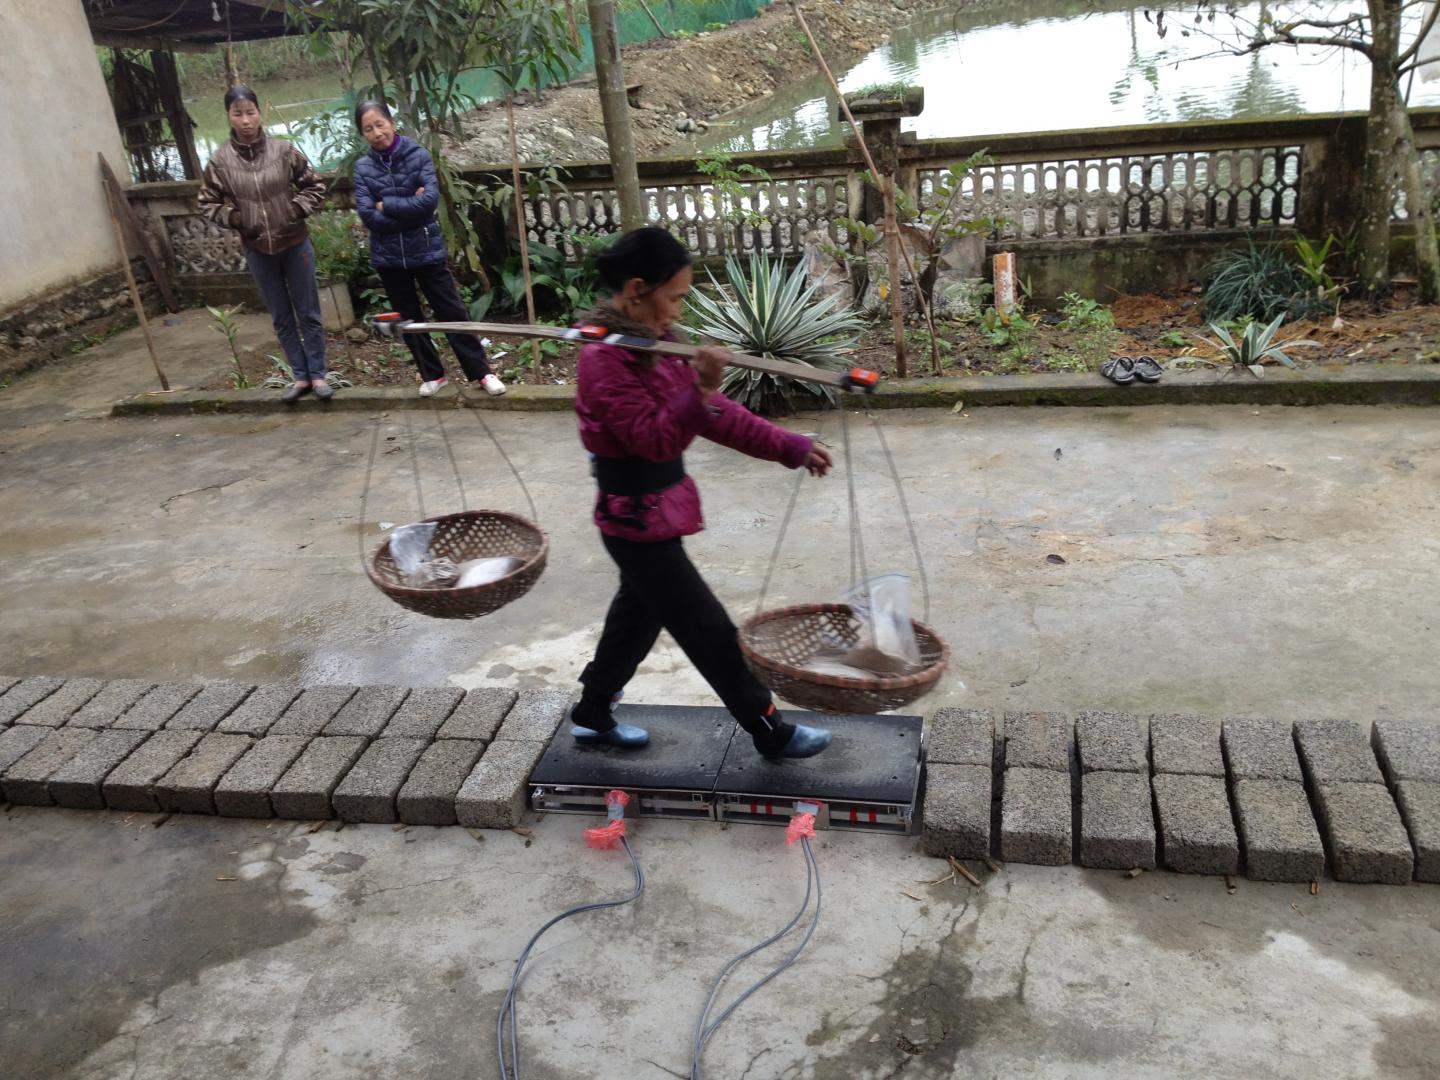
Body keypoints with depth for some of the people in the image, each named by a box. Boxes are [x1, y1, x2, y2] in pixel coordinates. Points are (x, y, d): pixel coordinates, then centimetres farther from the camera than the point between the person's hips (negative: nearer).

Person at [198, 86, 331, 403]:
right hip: (257, 251, 1)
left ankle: (318, 375, 18)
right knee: (281, 319, 11)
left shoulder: (284, 150, -8)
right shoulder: (221, 161, -6)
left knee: (308, 313, 7)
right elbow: (208, 202, 5)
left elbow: (314, 187, 2)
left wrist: (296, 210, -11)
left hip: (295, 244, -1)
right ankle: (300, 376, 22)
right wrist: (233, 218, -10)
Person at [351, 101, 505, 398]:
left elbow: (430, 200, -19)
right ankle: (432, 374, 27)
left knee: (452, 313, 3)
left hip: (426, 251, -3)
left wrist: (387, 205, -14)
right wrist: (410, 208, -15)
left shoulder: (419, 155, -6)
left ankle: (481, 372, 13)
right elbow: (368, 216, -11)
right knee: (409, 320, 13)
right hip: (389, 257, 3)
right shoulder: (363, 167, -1)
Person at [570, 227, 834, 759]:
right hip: (638, 519, -10)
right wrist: (702, 390, -41)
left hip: (656, 511, 10)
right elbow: (656, 441, -27)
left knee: (639, 614, 24)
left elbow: (714, 415, 8)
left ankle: (591, 714, 41)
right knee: (710, 630, 2)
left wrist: (790, 447, 6)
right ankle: (772, 734, 17)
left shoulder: (650, 344, 6)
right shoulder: (605, 360, -23)